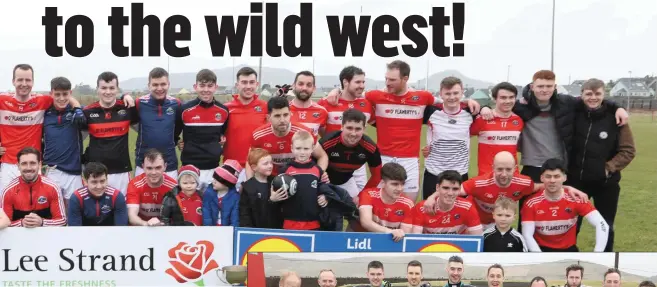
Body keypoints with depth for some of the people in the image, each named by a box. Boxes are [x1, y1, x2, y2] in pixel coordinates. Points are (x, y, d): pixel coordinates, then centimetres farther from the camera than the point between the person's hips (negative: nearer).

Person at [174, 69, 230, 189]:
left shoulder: (223, 110, 2)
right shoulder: (185, 110, -7)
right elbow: (174, 134, 5)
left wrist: (221, 144, 10)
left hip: (214, 168, 3)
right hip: (191, 167, -3)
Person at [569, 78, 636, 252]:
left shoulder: (615, 118, -9)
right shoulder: (574, 114, -5)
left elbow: (628, 150, -6)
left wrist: (609, 167, -12)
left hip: (606, 183, -1)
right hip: (576, 180, 1)